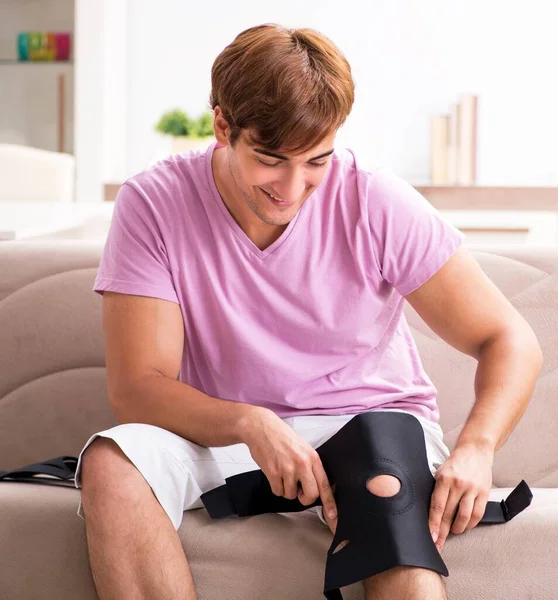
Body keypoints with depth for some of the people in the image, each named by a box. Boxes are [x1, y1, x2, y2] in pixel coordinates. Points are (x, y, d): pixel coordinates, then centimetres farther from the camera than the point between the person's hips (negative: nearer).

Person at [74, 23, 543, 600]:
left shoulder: (378, 205, -11)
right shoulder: (153, 205, -11)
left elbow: (510, 340, -7)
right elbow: (136, 388, -15)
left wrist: (476, 447, -27)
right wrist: (249, 424, -34)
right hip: (220, 434, 2)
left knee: (392, 497, -38)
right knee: (110, 464, -29)